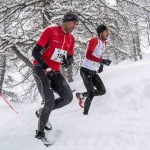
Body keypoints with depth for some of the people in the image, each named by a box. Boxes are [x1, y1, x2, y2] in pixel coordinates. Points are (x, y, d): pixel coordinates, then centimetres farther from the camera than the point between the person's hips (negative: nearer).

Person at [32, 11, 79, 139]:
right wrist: (46, 68, -24)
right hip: (41, 69, -6)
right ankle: (40, 131, 2)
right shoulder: (50, 31, -12)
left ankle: (42, 112, 14)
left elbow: (71, 57, 13)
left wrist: (68, 61, -13)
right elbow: (35, 52, -14)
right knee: (50, 101, -18)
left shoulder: (71, 39, 6)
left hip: (55, 72, 6)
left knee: (68, 97, -10)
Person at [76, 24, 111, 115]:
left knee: (102, 91, 4)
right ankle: (85, 113, 2)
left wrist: (101, 65, 8)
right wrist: (102, 61, -31)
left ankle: (81, 95, 21)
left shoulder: (104, 43, 10)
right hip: (86, 70, -8)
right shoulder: (94, 41, -16)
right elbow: (88, 55, -26)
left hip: (93, 71, 8)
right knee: (91, 93, -12)